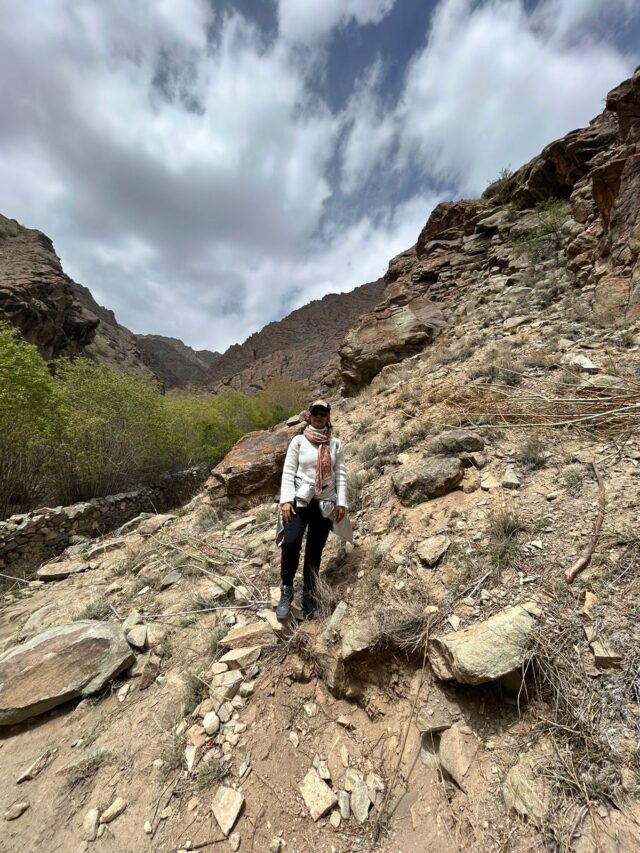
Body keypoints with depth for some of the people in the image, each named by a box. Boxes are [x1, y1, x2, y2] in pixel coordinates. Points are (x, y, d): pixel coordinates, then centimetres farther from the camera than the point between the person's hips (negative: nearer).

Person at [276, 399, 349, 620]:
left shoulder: (336, 444, 6)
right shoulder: (298, 441, 1)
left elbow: (341, 474, 5)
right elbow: (288, 472, -3)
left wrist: (341, 502, -2)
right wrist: (286, 500, -12)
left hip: (325, 503, 2)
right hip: (300, 500, -2)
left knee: (315, 551, 6)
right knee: (291, 542, -20)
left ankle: (309, 595, 24)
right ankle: (286, 590, 2)